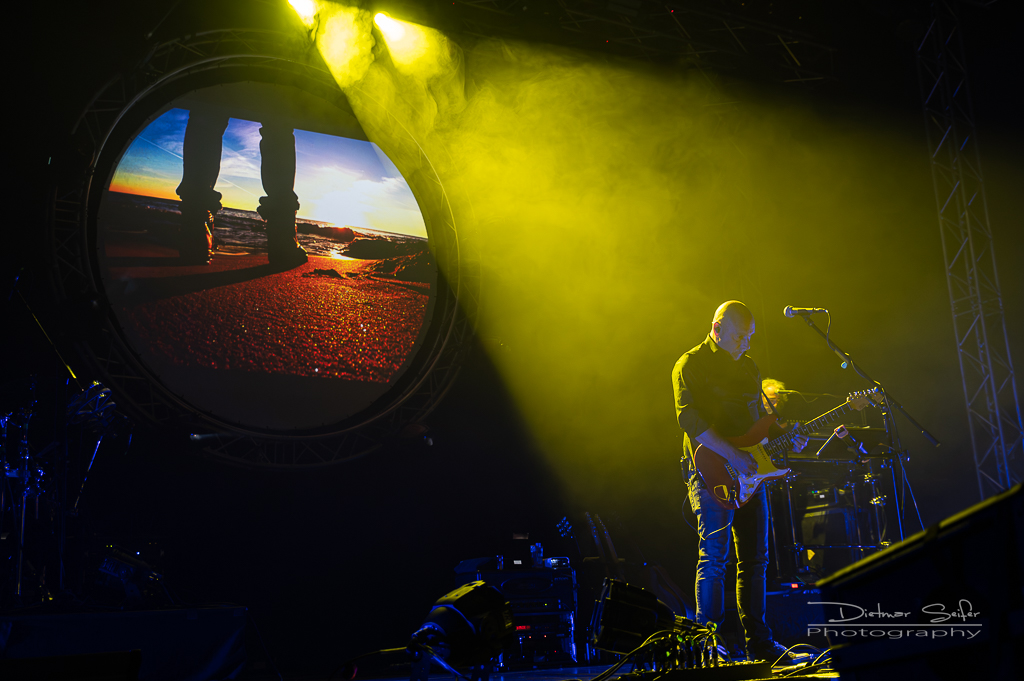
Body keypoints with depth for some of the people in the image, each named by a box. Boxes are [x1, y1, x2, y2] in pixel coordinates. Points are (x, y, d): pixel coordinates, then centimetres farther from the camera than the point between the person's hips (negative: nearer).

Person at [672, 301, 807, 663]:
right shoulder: (691, 365, -7)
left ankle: (758, 642, 19)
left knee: (755, 559, 10)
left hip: (750, 473, 8)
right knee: (714, 558, -10)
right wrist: (732, 454, -25)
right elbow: (689, 418, -18)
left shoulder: (748, 366, 17)